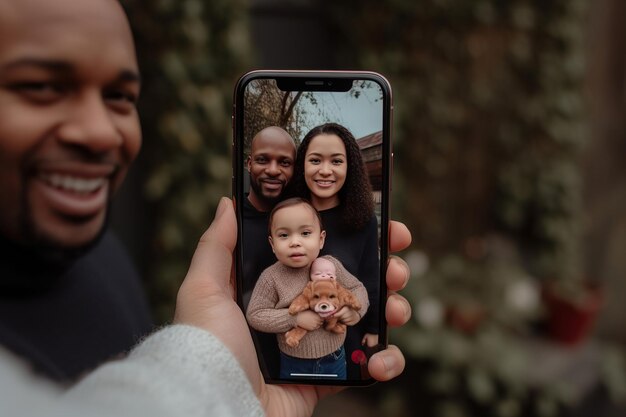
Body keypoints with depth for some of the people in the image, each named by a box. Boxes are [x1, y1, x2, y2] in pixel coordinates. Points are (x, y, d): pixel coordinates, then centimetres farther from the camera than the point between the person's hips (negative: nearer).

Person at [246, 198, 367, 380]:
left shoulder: (332, 265, -10)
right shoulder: (271, 277, -17)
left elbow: (357, 288, 3)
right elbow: (254, 315, -14)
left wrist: (355, 310, -18)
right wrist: (295, 318, -25)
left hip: (334, 359, 2)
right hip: (294, 364, -2)